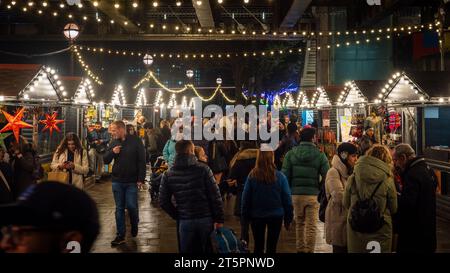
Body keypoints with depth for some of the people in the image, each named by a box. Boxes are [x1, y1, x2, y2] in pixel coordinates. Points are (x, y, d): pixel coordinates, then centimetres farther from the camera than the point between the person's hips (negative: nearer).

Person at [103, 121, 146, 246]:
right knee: (119, 208, 7)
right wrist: (112, 152, -12)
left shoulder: (135, 141, -7)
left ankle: (134, 225, 28)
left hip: (132, 182, -4)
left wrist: (141, 179, -12)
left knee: (131, 206, -2)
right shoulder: (114, 143, 7)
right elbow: (105, 160, 9)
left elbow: (142, 161, -7)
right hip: (117, 181, 4)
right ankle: (120, 235, 13)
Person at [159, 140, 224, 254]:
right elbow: (215, 196, -9)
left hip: (185, 221, 1)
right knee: (207, 249, 14)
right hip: (206, 219, -1)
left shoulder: (168, 175, 0)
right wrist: (219, 219, -3)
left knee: (186, 250, 13)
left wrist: (177, 216, 10)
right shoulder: (203, 169, -7)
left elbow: (164, 202, 0)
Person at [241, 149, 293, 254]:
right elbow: (287, 199, -7)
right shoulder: (280, 176, -12)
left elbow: (246, 198, -4)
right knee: (272, 247, 9)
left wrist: (246, 215, 7)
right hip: (276, 216, -1)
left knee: (258, 246, 15)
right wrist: (288, 219, 2)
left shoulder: (252, 176, -10)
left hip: (256, 216, 1)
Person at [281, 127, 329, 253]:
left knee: (299, 223, 18)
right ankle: (309, 250, 4)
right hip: (313, 194, -2)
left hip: (296, 194, 2)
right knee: (311, 226, 4)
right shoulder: (320, 155, -5)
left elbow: (285, 175, -2)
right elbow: (326, 176, -7)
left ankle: (300, 248, 25)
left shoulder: (290, 154, 0)